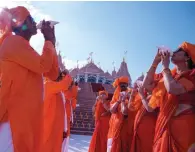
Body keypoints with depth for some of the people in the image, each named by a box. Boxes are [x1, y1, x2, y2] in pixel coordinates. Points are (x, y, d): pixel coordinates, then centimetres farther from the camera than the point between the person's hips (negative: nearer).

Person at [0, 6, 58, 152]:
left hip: (28, 114, 9)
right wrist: (49, 40, -4)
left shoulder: (23, 46, 21)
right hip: (15, 115, -9)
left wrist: (52, 43, 12)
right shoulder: (13, 41, -7)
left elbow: (53, 74, 15)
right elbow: (44, 65, -21)